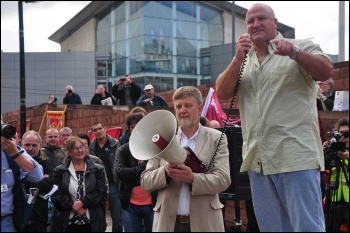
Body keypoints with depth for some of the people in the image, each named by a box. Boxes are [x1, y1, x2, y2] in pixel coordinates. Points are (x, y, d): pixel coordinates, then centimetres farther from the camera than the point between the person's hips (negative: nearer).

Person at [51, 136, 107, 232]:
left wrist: (82, 202, -16)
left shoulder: (97, 169, 6)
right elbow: (56, 194, -2)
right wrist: (72, 205, -16)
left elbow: (101, 191, -4)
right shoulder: (60, 171, 6)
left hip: (92, 222, 0)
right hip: (67, 222, 0)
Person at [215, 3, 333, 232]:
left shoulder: (302, 47, 3)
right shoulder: (242, 60, 16)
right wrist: (238, 58, -8)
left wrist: (294, 53, -30)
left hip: (296, 156, -5)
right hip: (257, 160, 5)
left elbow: (326, 71, -14)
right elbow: (222, 93, 5)